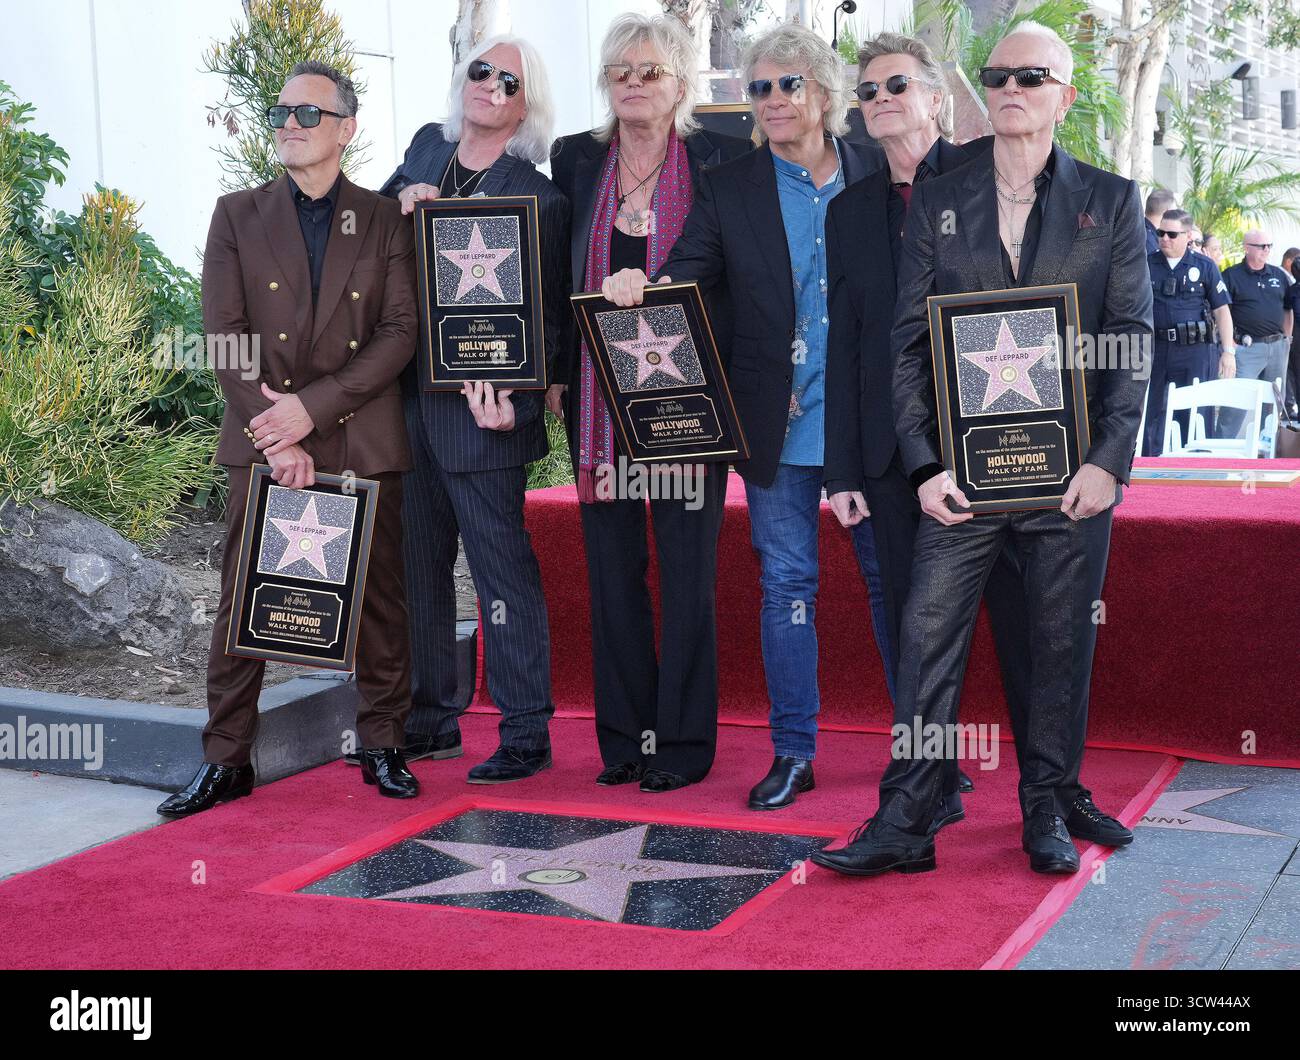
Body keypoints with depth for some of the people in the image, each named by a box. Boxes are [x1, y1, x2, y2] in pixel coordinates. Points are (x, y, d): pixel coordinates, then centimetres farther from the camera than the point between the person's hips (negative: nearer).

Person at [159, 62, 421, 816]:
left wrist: (312, 407, -14)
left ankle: (384, 747, 17)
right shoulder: (238, 216, 9)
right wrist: (276, 435, -11)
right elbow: (225, 337, 0)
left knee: (380, 600, 4)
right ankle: (226, 760, 9)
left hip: (363, 442, 0)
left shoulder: (386, 221, 7)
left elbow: (399, 333, -4)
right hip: (263, 443, 1)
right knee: (243, 603, 1)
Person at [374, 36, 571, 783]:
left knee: (502, 567, -2)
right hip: (410, 399, 7)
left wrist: (511, 395, -23)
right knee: (418, 565, 14)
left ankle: (527, 735, 7)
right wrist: (403, 197, -4)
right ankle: (433, 721, 27)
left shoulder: (537, 199, -8)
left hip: (479, 411, -7)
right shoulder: (428, 148, 11)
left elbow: (548, 317, -9)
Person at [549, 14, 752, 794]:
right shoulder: (576, 160, 9)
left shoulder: (722, 161, -2)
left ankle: (683, 743, 12)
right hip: (600, 397, 4)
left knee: (688, 570, 2)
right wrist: (556, 371, 7)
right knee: (612, 568, 8)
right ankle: (623, 738, 19)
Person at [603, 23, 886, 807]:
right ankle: (793, 752, 16)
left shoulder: (878, 173, 3)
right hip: (778, 426, 0)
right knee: (787, 585, 6)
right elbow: (685, 278, -1)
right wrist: (639, 290, -23)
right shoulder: (729, 189, 5)